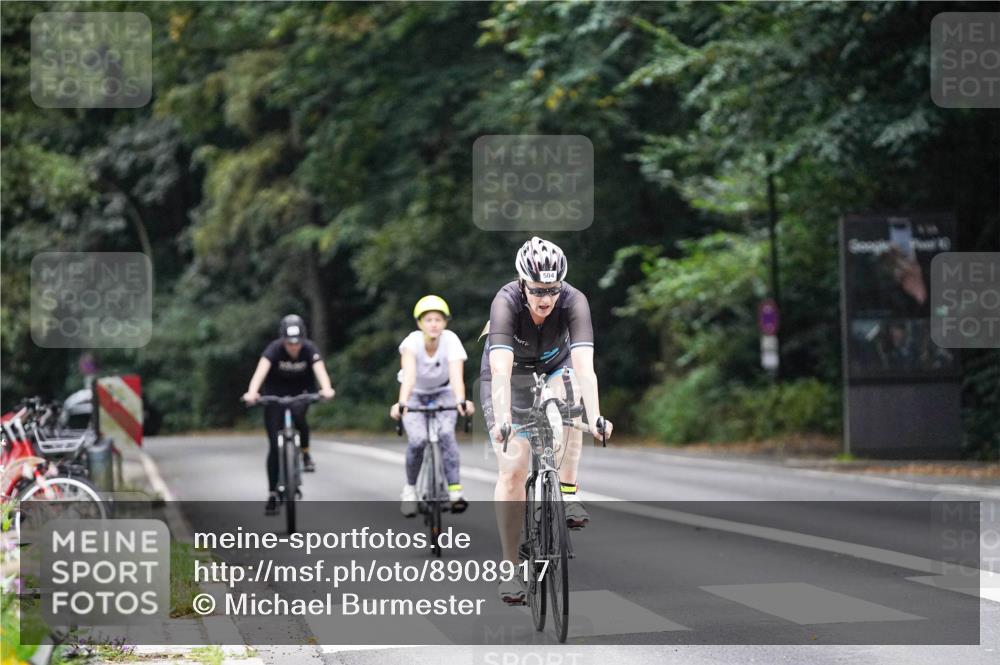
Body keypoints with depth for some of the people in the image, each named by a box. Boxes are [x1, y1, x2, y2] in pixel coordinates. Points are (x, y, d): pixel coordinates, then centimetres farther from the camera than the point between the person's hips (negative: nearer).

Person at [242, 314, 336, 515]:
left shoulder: (309, 349, -24)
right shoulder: (274, 349, -27)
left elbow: (320, 370, -40)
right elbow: (261, 370, -43)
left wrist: (327, 389, -61)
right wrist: (252, 392, -62)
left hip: (301, 390, 2)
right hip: (275, 392, -2)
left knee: (297, 413, -30)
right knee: (274, 445, -8)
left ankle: (306, 453, -1)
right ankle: (272, 495, -2)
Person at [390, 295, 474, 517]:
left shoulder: (451, 341, -26)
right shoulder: (413, 342, -28)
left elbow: (456, 375, -40)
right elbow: (409, 375, -42)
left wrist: (461, 401, -59)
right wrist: (401, 403, -59)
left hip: (443, 393, 0)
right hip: (416, 395, 0)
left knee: (446, 433, -27)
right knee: (417, 440, -23)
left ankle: (455, 491, -23)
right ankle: (410, 488, 1)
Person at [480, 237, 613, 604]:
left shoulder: (574, 302, -30)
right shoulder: (506, 302, -34)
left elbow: (583, 365, -41)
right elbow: (500, 370, -45)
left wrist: (594, 417, -55)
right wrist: (501, 421, -58)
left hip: (553, 370, 1)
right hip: (509, 377, -1)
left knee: (567, 401, -35)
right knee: (512, 470, -10)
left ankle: (568, 493, -21)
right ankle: (511, 567, 0)